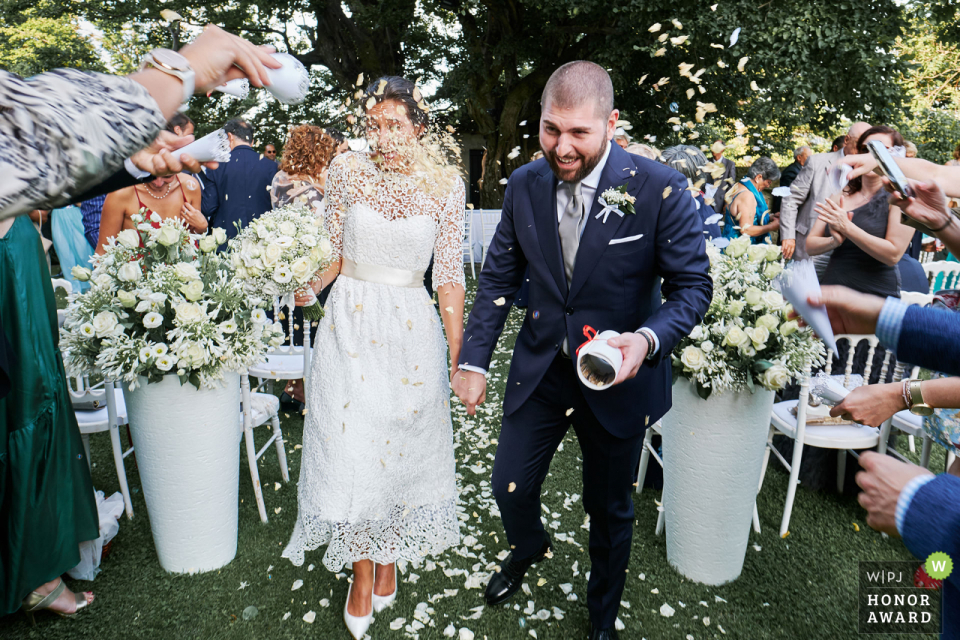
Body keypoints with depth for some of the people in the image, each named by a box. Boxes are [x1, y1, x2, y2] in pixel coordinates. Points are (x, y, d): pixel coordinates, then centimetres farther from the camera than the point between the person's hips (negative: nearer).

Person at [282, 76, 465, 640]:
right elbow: (336, 251, 6)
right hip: (350, 323, 1)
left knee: (402, 443, 11)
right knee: (350, 445, 4)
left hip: (412, 329, 0)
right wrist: (307, 287, -14)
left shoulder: (446, 184, -3)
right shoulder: (346, 171, 0)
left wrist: (458, 356, -2)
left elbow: (449, 275, -2)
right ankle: (363, 572, 27)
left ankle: (390, 557, 36)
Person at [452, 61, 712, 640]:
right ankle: (530, 548, 52)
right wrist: (474, 358, -2)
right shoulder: (525, 184, -6)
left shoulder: (660, 188, -18)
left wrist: (648, 338, -32)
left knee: (611, 510, 17)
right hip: (540, 368, 3)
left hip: (618, 376, -2)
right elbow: (499, 277, 2)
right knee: (510, 488, 13)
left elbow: (694, 285, -12)